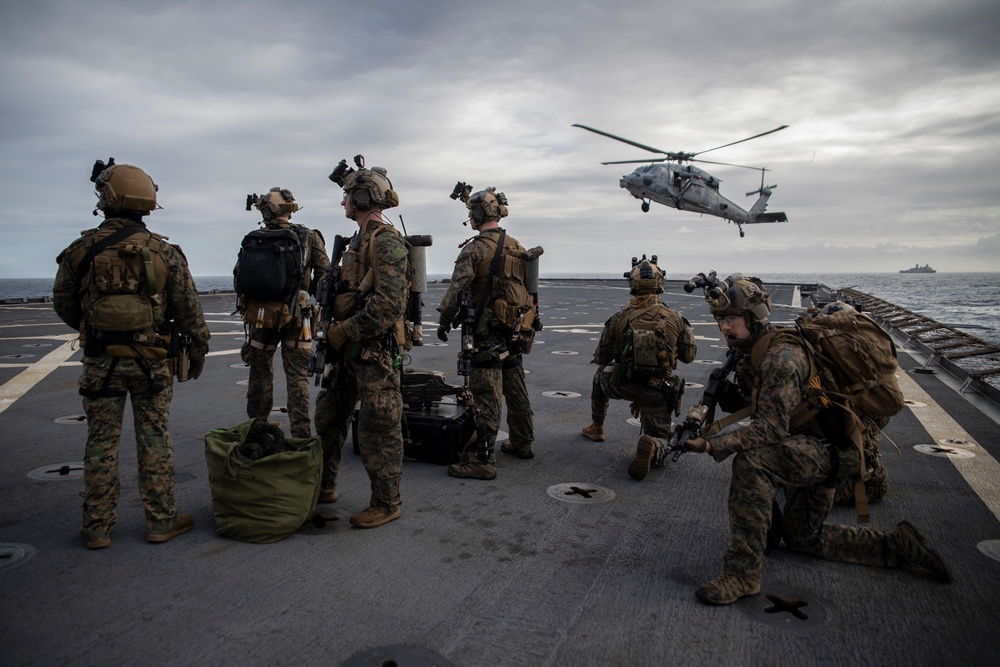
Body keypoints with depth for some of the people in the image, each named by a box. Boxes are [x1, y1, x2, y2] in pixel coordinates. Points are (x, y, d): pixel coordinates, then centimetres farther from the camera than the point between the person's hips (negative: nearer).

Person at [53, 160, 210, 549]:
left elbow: (64, 305, 6)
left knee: (101, 443, 9)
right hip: (152, 360, 0)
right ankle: (161, 521, 14)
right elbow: (189, 310, -3)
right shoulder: (164, 252, -5)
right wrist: (198, 350, 9)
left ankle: (97, 528, 18)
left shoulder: (82, 250, -4)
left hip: (101, 360, 1)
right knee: (154, 441, 6)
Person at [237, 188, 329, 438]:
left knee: (260, 373, 17)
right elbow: (324, 275, -6)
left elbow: (239, 280, 3)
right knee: (297, 376, 3)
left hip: (259, 316, 2)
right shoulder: (309, 237, -4)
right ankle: (300, 433, 1)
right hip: (294, 316, -2)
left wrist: (247, 305, 19)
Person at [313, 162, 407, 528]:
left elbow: (389, 305, -24)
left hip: (374, 351, -10)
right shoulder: (359, 240, 16)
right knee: (328, 418, 19)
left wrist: (344, 332, -18)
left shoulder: (386, 241, -14)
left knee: (378, 430, 0)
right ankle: (324, 488, 35)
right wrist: (335, 331, 11)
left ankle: (386, 503, 14)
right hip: (348, 348, 10)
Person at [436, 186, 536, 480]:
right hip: (517, 331, 8)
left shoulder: (475, 249, -13)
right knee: (516, 390, 18)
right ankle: (522, 444, 32)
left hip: (489, 333, -8)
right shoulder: (517, 248, 11)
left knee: (487, 397, -6)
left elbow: (456, 289, -16)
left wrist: (444, 321, -3)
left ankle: (483, 461, -3)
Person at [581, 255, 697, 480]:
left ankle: (597, 428, 43)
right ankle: (651, 446, -23)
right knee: (659, 440, 15)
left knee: (601, 375, 35)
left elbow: (600, 358, -1)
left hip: (623, 385, 1)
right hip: (657, 392, 0)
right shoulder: (675, 319, -10)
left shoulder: (619, 318, -10)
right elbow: (689, 356, 2)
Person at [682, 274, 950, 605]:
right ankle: (896, 545, 33)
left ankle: (742, 574, -28)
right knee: (802, 537, 22)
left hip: (830, 448, -10)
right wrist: (723, 391, -12)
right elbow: (739, 402, 10)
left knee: (751, 461, -36)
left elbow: (772, 427, -33)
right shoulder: (749, 351, 4)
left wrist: (713, 445, -40)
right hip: (807, 450, 11)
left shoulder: (780, 357, -26)